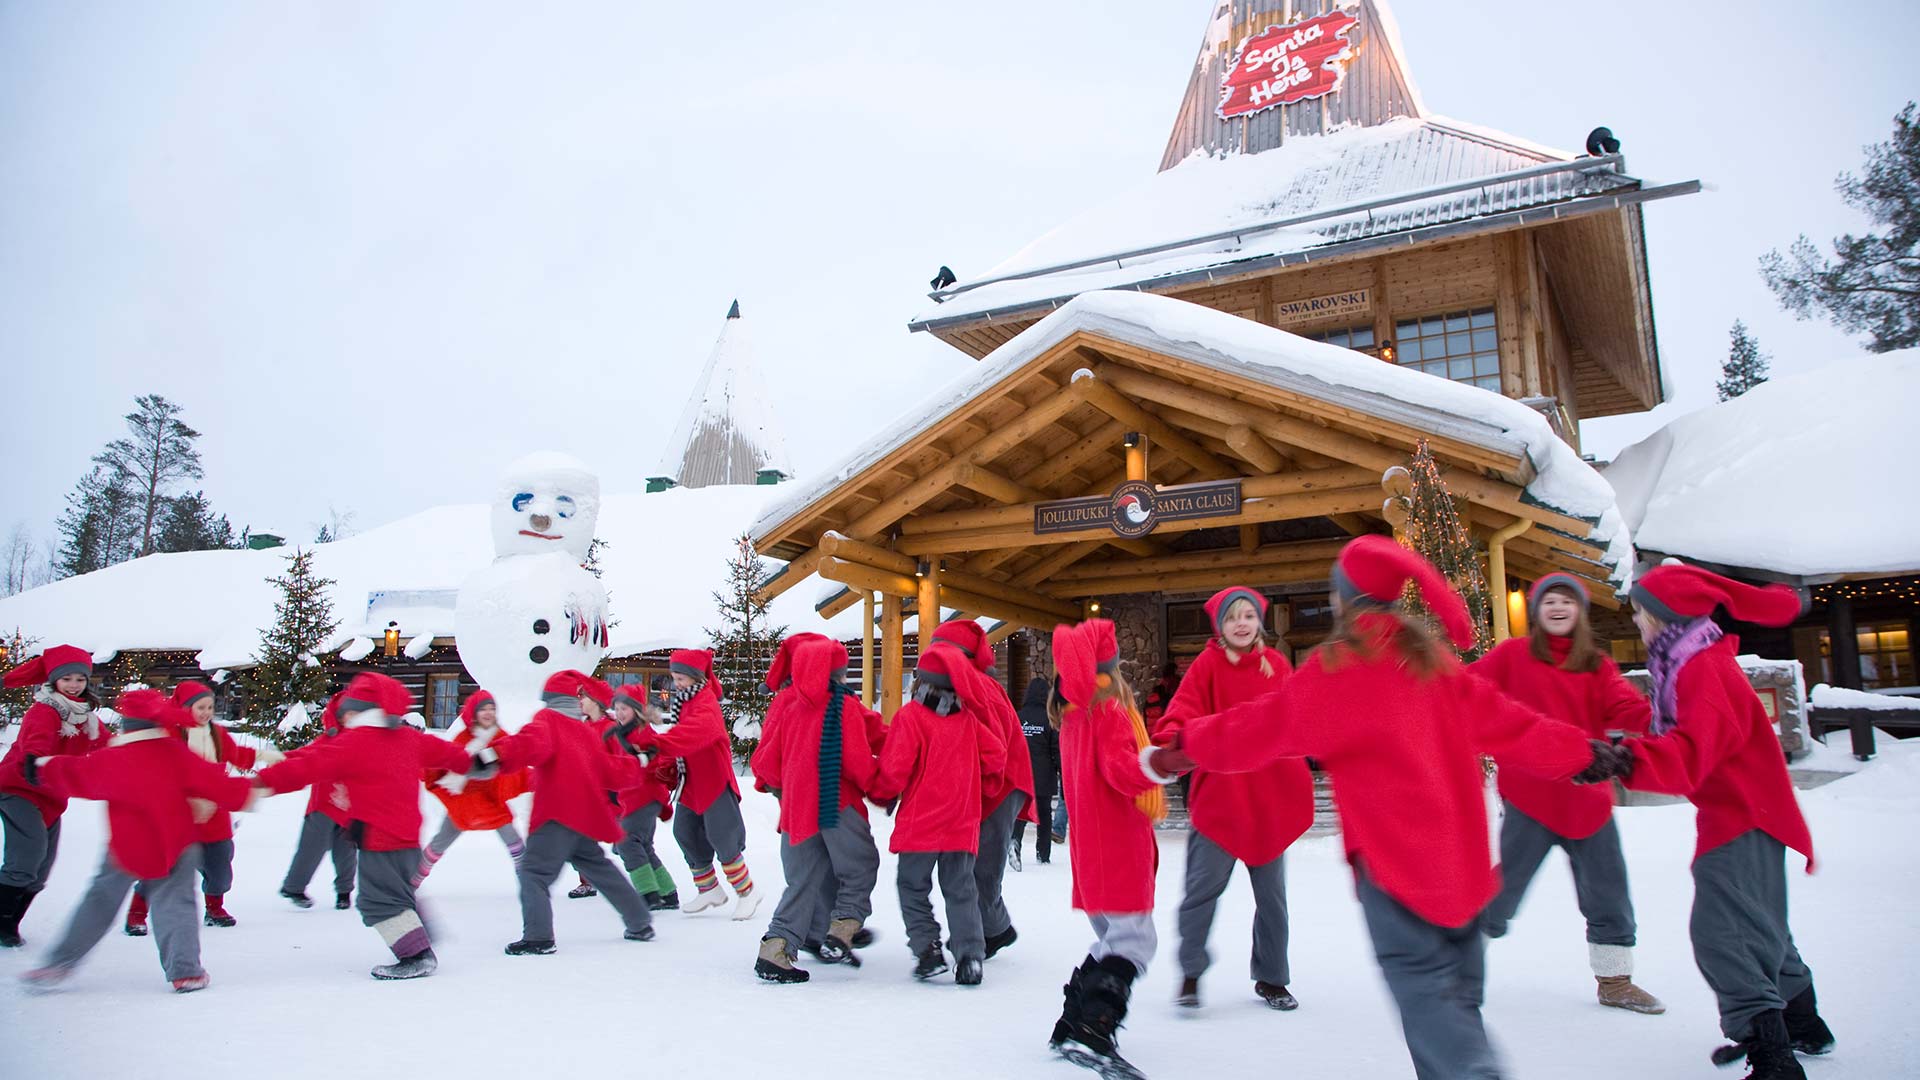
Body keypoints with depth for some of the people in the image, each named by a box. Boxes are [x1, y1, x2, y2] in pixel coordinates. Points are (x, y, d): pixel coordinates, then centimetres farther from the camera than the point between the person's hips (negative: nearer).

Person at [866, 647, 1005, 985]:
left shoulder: (909, 715, -10)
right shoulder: (967, 717, 4)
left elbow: (894, 769, -14)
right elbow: (996, 755, 5)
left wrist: (879, 793, 5)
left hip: (919, 823, -4)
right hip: (962, 823, 4)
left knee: (913, 887, 11)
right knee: (961, 890, 12)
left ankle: (927, 949, 2)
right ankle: (970, 954, 2)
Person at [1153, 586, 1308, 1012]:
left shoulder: (1277, 665, 5)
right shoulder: (1208, 665, -6)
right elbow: (1184, 709, -17)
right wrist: (1172, 738, -36)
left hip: (1270, 796, 4)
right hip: (1218, 795, -4)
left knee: (1271, 893, 14)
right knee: (1204, 885, -4)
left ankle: (1271, 978, 31)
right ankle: (1190, 973, 15)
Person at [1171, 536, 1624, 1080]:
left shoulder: (1336, 669, -10)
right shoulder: (1432, 661, 8)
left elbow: (1262, 725, -4)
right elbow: (1502, 720, 9)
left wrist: (1191, 739, 10)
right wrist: (1580, 750, 19)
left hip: (1390, 857, -7)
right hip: (1459, 857, 7)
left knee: (1424, 987, -4)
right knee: (1457, 996, 17)